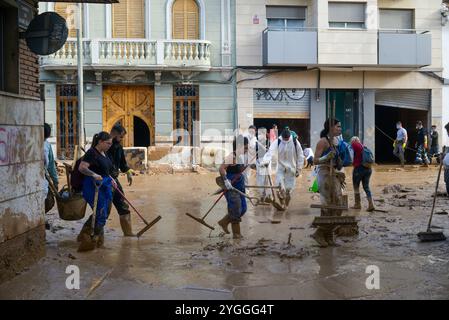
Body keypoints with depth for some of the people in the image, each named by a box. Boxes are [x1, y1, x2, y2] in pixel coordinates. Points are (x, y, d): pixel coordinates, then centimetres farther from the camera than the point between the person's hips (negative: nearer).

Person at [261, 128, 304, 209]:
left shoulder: (295, 143, -7)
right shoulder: (277, 143, -10)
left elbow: (300, 156, 1)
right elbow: (270, 152, -25)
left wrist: (298, 169, 1)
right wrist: (266, 161, -44)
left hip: (291, 170, 0)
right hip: (281, 169, 0)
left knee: (288, 190, 4)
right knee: (280, 189, -15)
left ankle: (286, 206, 25)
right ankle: (282, 203, 8)